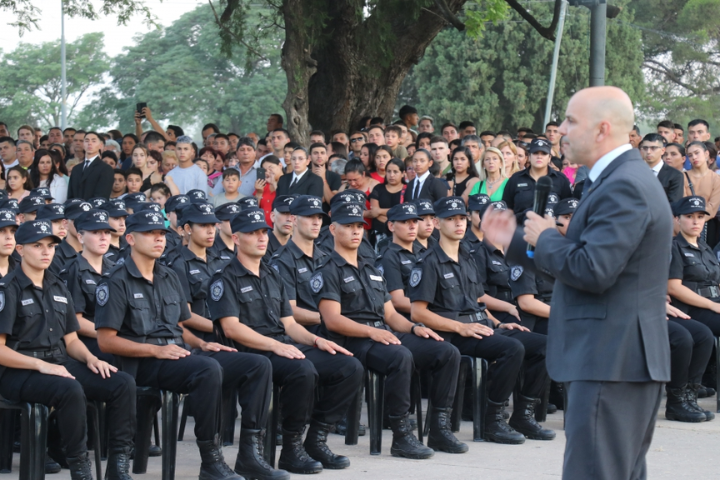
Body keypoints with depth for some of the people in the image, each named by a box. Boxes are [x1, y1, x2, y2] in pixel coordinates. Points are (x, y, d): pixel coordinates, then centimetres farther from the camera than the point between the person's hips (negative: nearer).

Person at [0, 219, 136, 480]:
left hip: (60, 365, 7)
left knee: (123, 383, -14)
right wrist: (41, 365, -22)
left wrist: (90, 358, -1)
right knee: (70, 389, -37)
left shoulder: (58, 289, 17)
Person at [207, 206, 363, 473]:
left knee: (350, 367, -10)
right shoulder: (226, 279, 1)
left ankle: (316, 441, -5)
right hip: (253, 353, -8)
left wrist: (316, 340, 2)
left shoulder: (272, 278, 26)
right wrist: (275, 345, -21)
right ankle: (292, 449, -21)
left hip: (287, 348, 8)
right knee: (302, 370, -37)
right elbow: (231, 328, -11)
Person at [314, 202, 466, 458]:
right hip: (354, 341, -8)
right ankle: (401, 436, -30)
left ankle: (439, 429, -10)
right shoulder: (328, 272, 1)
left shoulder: (372, 271, 27)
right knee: (401, 357, -38)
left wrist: (414, 328, 3)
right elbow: (332, 320, -11)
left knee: (448, 353, -10)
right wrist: (371, 331, -23)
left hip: (386, 336, 8)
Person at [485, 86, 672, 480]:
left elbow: (592, 271, -25)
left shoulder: (623, 186, -17)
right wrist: (515, 242, 20)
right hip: (622, 359, 11)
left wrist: (545, 238, -8)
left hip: (610, 359, -11)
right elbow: (583, 265, 23)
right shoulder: (622, 179, 18)